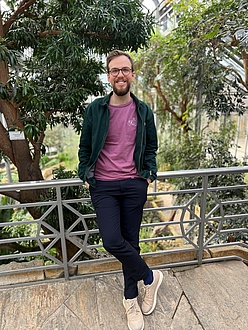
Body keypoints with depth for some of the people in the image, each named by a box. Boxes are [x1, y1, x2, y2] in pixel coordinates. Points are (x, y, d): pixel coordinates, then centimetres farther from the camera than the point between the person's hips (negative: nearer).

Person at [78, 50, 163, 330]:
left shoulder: (143, 111, 5)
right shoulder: (95, 109, 1)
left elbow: (151, 147, 14)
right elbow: (84, 147, 8)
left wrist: (150, 174, 4)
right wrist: (85, 175, 1)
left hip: (134, 185, 1)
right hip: (103, 186, 0)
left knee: (131, 242, 9)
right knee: (112, 241, -12)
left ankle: (130, 300, 32)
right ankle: (150, 276, 18)